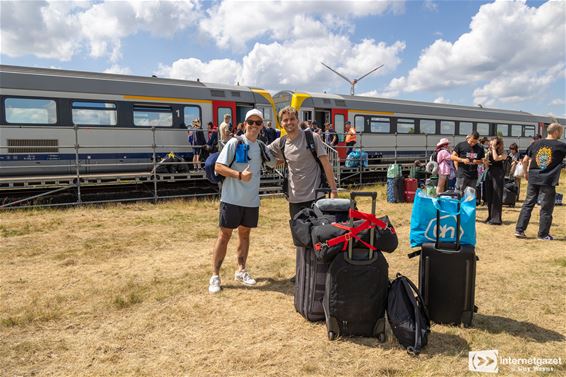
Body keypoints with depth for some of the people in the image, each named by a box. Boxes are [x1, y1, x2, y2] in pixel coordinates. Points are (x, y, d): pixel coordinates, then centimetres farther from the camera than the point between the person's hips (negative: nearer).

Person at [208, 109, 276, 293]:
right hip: (232, 199, -5)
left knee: (245, 233, 14)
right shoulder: (234, 143, -8)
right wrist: (239, 175, -22)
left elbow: (275, 163, 24)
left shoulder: (262, 147, 9)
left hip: (252, 200, 6)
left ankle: (241, 271, 28)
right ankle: (215, 276, 9)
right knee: (224, 235, 0)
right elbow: (218, 167, -12)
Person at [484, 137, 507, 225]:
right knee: (489, 196, 8)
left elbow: (496, 158, -23)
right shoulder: (489, 152, 11)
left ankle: (496, 219, -1)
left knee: (497, 196, -5)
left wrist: (494, 148, -13)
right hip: (489, 173, 6)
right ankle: (490, 217, 18)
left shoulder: (503, 154, -3)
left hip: (498, 175, -6)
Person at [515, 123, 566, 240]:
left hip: (533, 179, 4)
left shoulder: (536, 143, 6)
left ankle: (519, 230, 8)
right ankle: (543, 234, 13)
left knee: (528, 204, 10)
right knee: (546, 208, 5)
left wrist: (526, 173, 22)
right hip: (548, 181, -4)